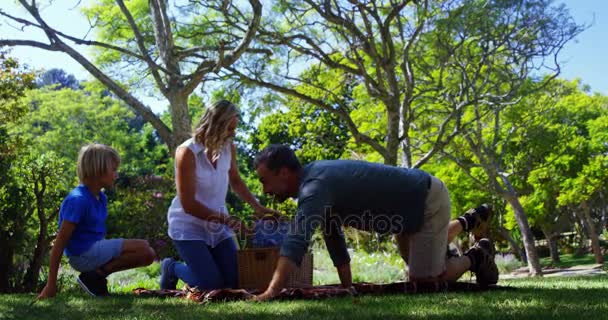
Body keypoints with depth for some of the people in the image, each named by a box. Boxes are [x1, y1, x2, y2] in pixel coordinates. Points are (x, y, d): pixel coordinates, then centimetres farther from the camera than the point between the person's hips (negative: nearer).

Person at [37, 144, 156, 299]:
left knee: (148, 255, 10)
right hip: (83, 255, -9)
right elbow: (59, 244, -17)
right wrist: (51, 285, -16)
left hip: (96, 249, 9)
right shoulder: (78, 200, -18)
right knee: (143, 248, -16)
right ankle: (94, 277, -8)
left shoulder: (101, 198, 10)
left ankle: (96, 276, 4)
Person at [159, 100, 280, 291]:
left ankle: (199, 264, 29)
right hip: (189, 227, -5)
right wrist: (228, 220, -22)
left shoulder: (228, 148, -4)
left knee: (234, 281, -1)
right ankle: (172, 268, 15)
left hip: (218, 226, 6)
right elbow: (188, 204, -21)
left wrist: (257, 207, 0)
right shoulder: (187, 152, -21)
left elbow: (235, 182, 15)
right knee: (212, 285, -14)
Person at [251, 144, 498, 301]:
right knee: (416, 259, 30)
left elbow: (297, 241, -46)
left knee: (425, 279, -5)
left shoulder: (315, 186, -32)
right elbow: (333, 235, 6)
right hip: (413, 200, 10)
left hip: (427, 201, -9)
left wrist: (271, 293, -52)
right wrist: (347, 287, 7)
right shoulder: (314, 179, -1)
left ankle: (477, 255, 19)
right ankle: (468, 221, 49)